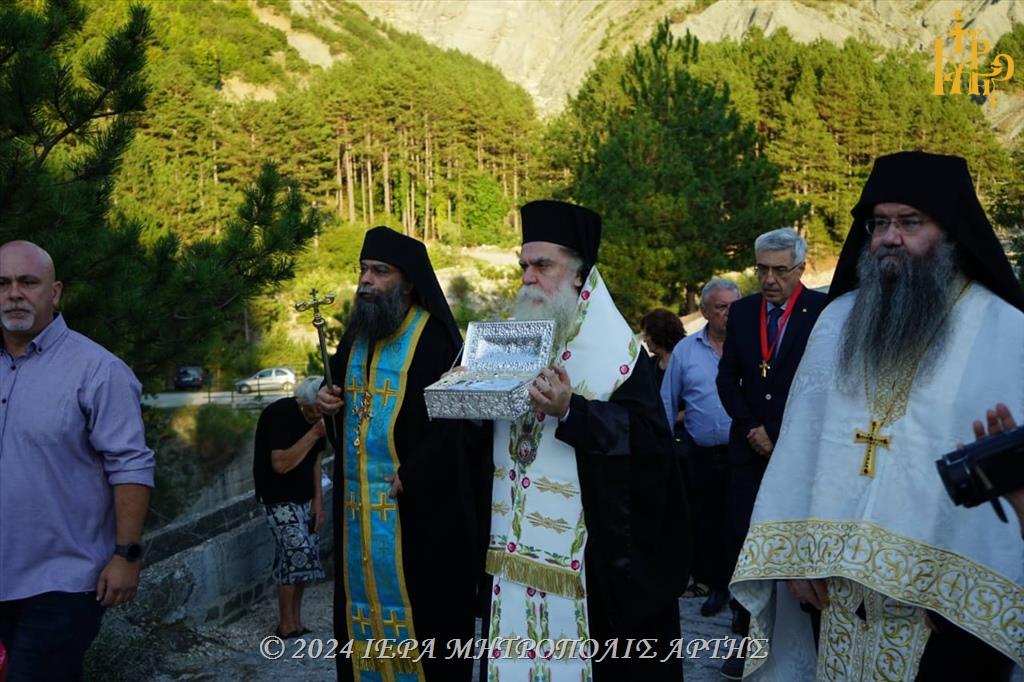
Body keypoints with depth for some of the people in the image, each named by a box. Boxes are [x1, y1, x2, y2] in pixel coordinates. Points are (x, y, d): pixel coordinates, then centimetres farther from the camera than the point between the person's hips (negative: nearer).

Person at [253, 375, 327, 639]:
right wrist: (315, 433, -29)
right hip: (279, 497, -7)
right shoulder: (279, 414, -21)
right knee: (298, 551, -16)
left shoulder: (316, 418, 1)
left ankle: (296, 622, 17)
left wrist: (318, 500, 6)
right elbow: (281, 464, -27)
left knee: (303, 556, 4)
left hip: (304, 496, 7)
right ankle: (286, 626, -3)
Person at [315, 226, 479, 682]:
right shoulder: (356, 337, 12)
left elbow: (454, 421, -17)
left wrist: (410, 477, -19)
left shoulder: (435, 339, -12)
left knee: (418, 605, 0)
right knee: (364, 598, 13)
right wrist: (328, 403, 3)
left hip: (418, 506, -7)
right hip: (357, 503, 7)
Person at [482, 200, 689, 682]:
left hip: (590, 546, -6)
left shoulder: (615, 347, -9)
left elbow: (647, 438, -18)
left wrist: (571, 411, -29)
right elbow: (495, 428, 15)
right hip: (521, 542, 6)